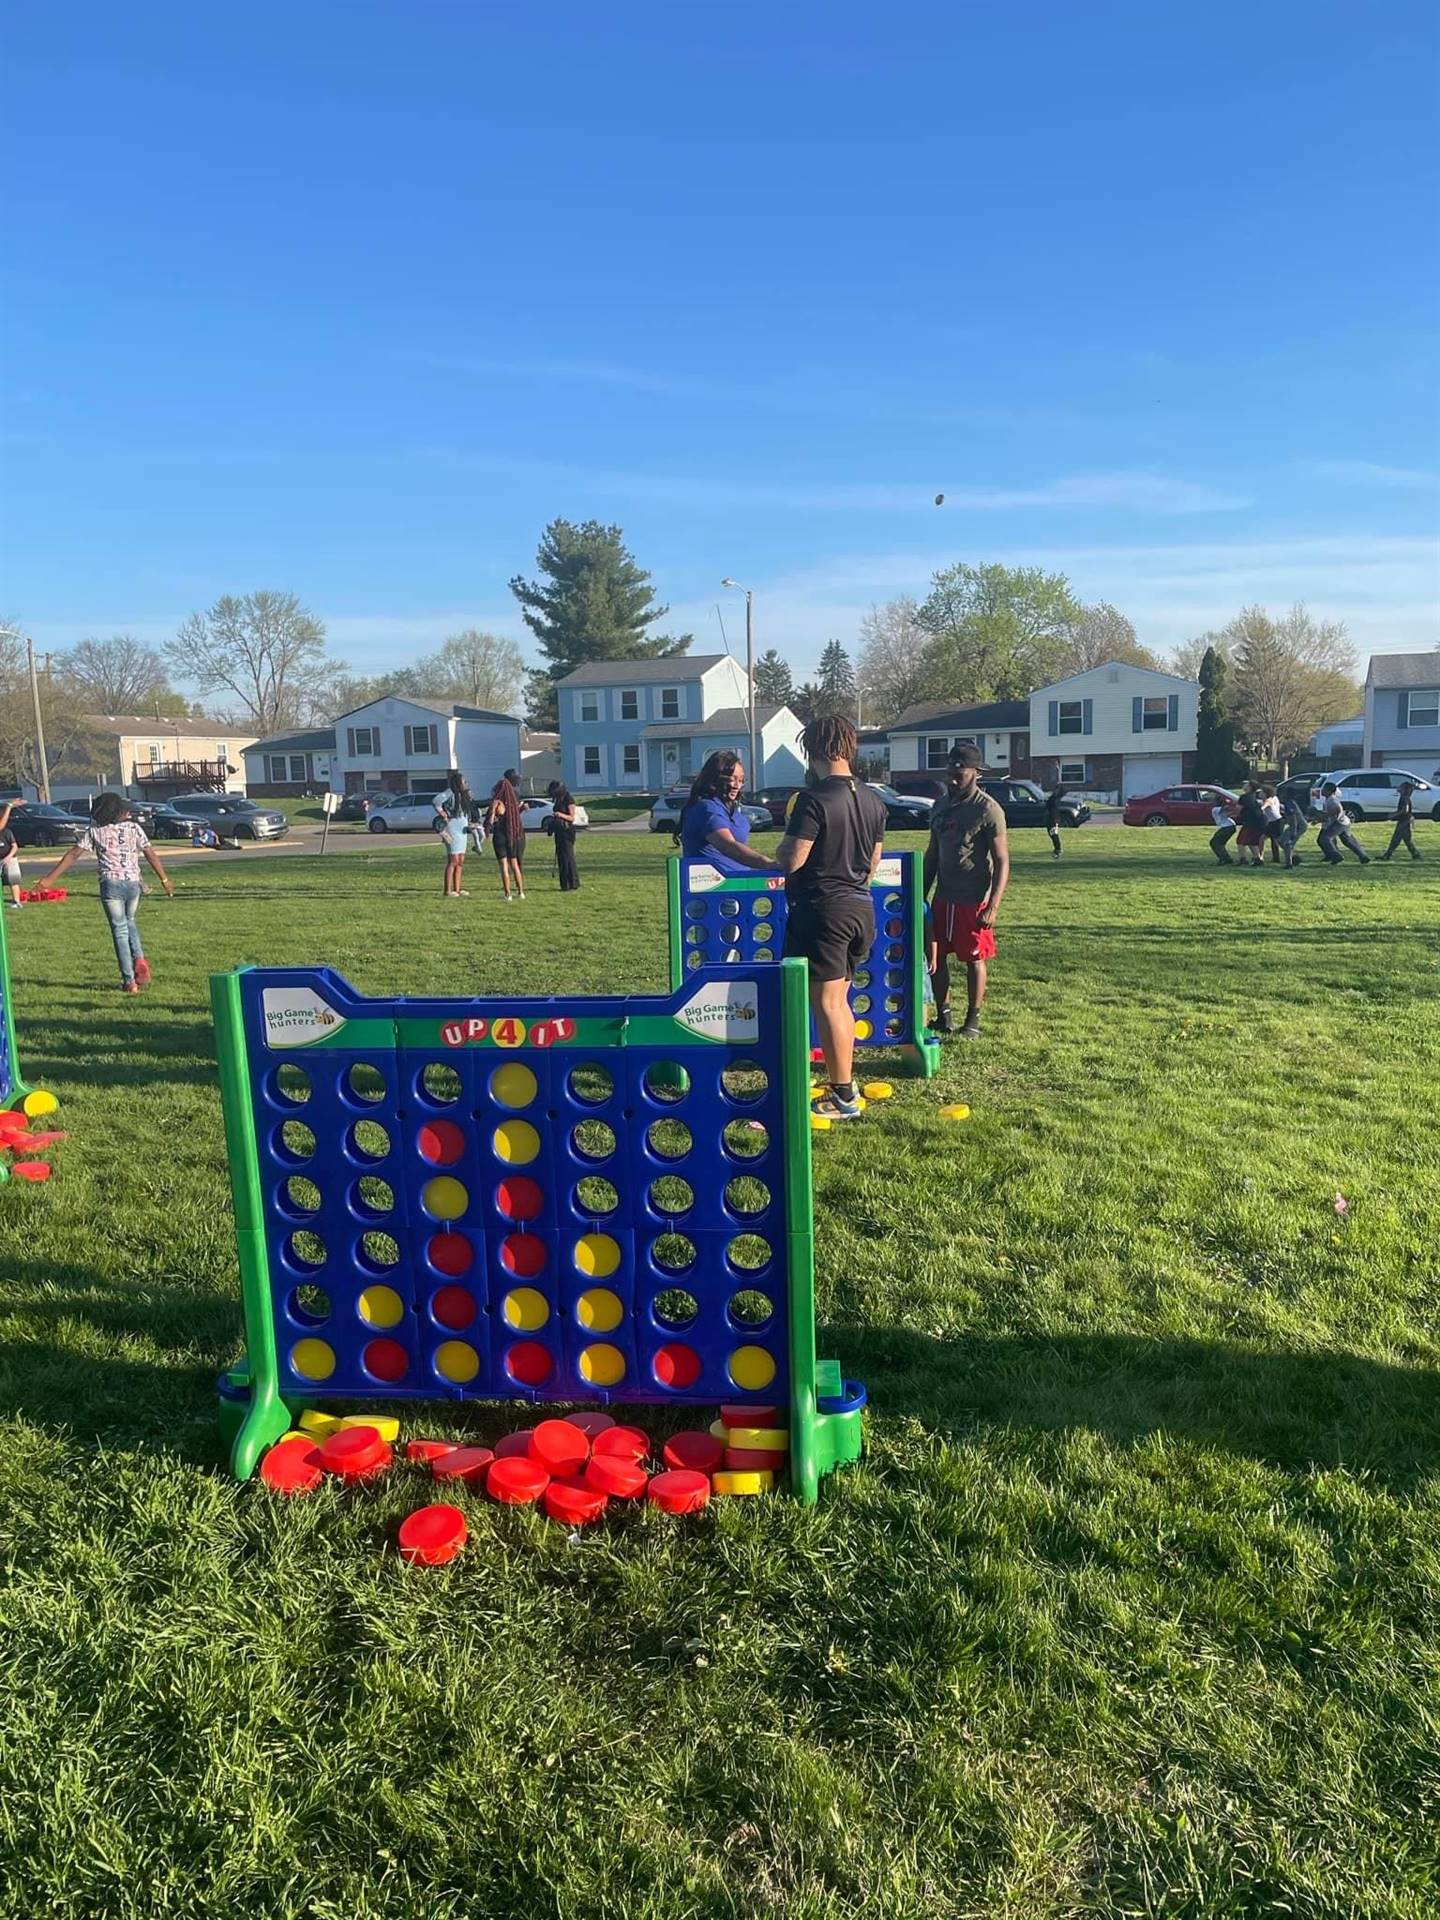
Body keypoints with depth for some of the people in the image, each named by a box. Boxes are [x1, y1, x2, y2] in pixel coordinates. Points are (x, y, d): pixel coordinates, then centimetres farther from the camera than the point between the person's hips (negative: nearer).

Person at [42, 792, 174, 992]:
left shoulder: (94, 831, 2)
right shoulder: (134, 829, 4)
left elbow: (73, 855, 0)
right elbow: (151, 855, 2)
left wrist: (50, 878, 4)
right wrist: (165, 879, 12)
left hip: (111, 884, -2)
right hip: (133, 883, 2)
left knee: (120, 931, 3)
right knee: (129, 922, 26)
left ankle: (129, 981, 1)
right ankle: (139, 959, 2)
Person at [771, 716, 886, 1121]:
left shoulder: (814, 799, -16)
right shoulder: (873, 801, 8)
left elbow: (791, 860, -19)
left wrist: (784, 843, 3)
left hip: (822, 909, -8)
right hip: (860, 908, 8)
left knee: (826, 1003, -1)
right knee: (838, 1000, 18)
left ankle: (843, 1098, 4)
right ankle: (844, 1083, 25)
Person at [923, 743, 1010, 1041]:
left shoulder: (988, 810, -11)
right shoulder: (940, 805, 10)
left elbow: (1002, 862, -13)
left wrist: (992, 907, -20)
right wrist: (921, 896, 15)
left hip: (974, 900, -6)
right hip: (943, 897, 6)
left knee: (974, 958, 3)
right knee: (933, 955, 7)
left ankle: (973, 1020, 16)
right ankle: (943, 1016, 20)